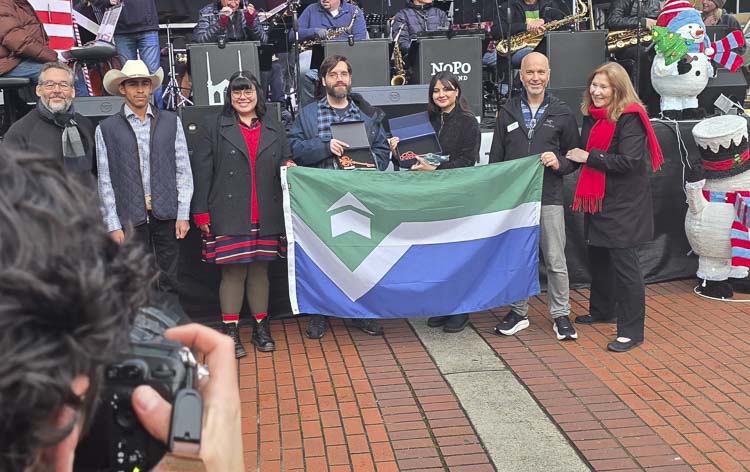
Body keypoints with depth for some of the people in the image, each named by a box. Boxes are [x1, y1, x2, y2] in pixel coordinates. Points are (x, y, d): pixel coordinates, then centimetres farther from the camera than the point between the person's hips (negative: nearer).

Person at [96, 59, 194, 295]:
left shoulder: (171, 122, 7)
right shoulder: (106, 129, 2)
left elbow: (183, 171, 5)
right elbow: (105, 181, 2)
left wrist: (183, 214, -1)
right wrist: (113, 225, -2)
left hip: (166, 214, 1)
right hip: (130, 216, -1)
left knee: (169, 283, 7)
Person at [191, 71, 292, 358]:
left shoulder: (275, 130, 13)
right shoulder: (214, 128, 3)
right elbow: (201, 172, -1)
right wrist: (201, 213, -6)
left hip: (265, 217, 3)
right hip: (228, 217, -3)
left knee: (260, 270, 9)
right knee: (232, 272, 0)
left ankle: (261, 328, 21)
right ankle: (230, 332, 11)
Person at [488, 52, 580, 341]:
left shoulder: (562, 113, 5)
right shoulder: (508, 112, 9)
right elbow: (495, 157, 10)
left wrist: (559, 163, -13)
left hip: (549, 198, -2)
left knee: (556, 261, 1)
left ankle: (560, 315, 14)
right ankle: (519, 312, 22)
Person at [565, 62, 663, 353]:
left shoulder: (630, 119, -14)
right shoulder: (591, 116, 10)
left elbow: (628, 161, -22)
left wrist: (588, 157, -16)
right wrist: (568, 158, 2)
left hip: (623, 205, -8)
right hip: (597, 199, 9)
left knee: (623, 263, -7)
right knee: (598, 256, 19)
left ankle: (632, 330, -1)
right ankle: (601, 310, 37)